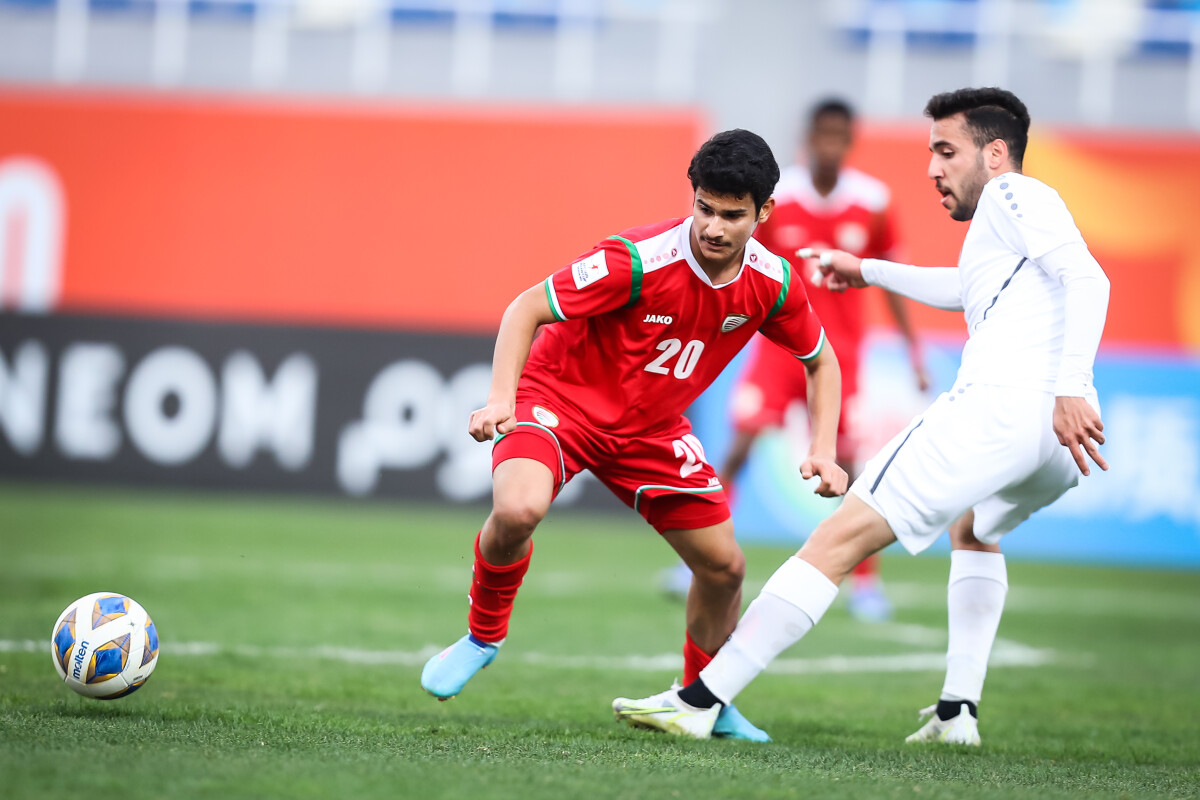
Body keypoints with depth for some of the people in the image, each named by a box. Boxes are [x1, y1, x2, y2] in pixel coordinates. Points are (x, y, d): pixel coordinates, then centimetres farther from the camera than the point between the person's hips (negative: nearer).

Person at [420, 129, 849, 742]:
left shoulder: (772, 283, -12)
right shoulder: (638, 260, -29)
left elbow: (819, 361, 6)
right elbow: (527, 308, -22)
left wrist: (822, 452, -7)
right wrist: (500, 399, -35)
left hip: (654, 427, 5)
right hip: (561, 398, -5)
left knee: (724, 565, 3)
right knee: (518, 509, -34)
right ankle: (483, 634, -5)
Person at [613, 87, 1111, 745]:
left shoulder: (1014, 195, 6)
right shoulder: (1019, 222, 34)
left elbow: (1088, 278, -11)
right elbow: (965, 289, 55)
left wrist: (1069, 388, -23)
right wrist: (869, 272, 63)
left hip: (1002, 400, -10)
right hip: (1055, 446, 10)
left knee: (841, 537, -10)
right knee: (974, 529, 39)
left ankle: (700, 701, -16)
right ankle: (958, 709, 22)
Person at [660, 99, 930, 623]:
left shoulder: (873, 202, -4)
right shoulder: (773, 196, -7)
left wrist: (914, 351, 5)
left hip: (838, 354, 1)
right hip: (777, 341, -1)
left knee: (845, 466, -4)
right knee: (738, 448, -12)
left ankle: (866, 582, 9)